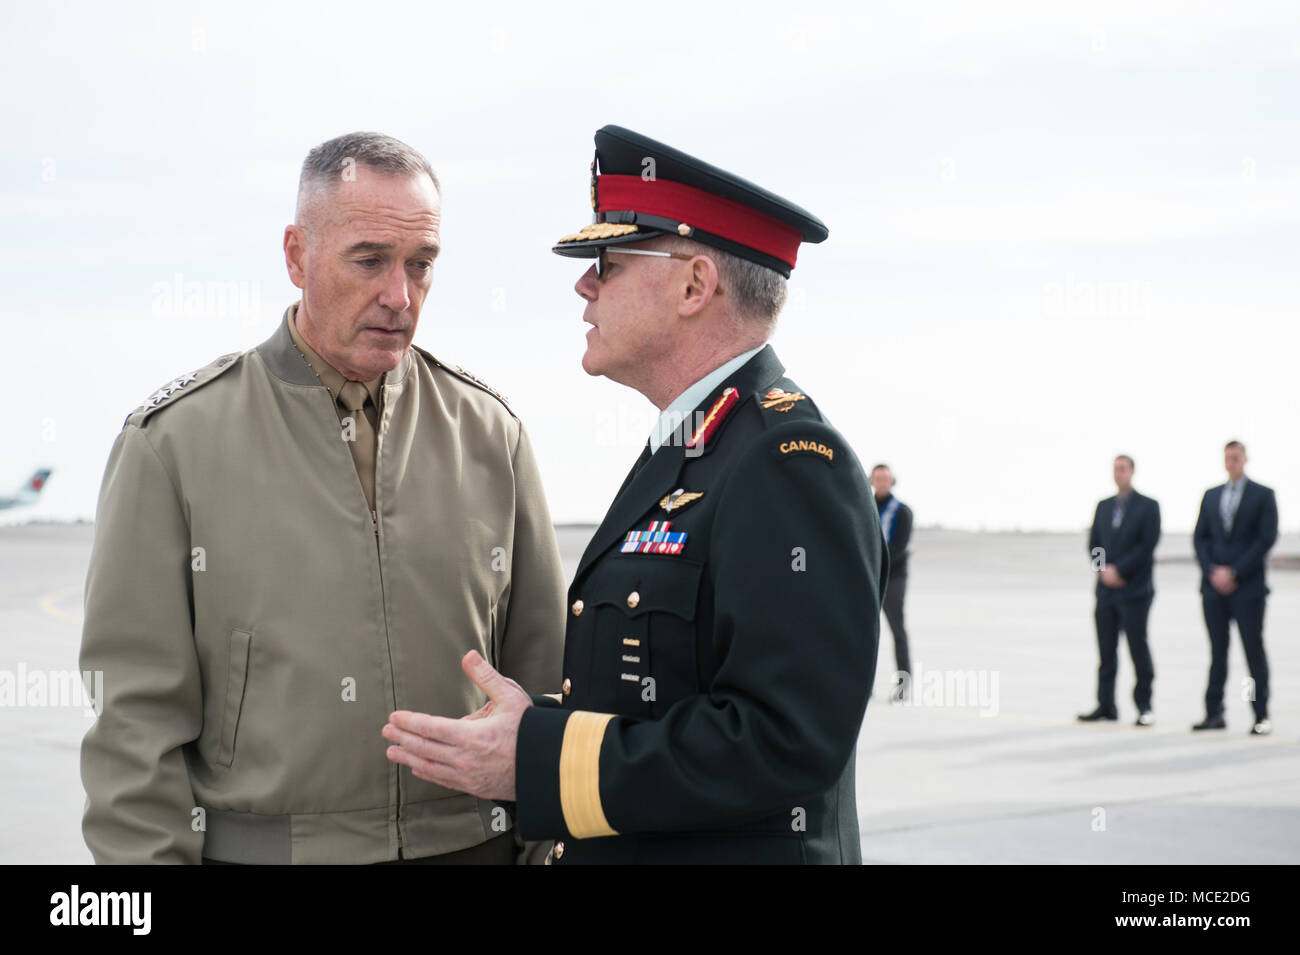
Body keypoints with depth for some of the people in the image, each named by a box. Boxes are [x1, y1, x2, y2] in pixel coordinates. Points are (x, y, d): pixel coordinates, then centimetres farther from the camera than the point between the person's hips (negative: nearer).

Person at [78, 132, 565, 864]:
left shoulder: (490, 433, 3)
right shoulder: (174, 440, -4)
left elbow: (541, 676, 6)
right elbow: (135, 715, -5)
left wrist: (544, 849, 2)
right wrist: (149, 853, -10)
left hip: (472, 840, 2)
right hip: (253, 846, -2)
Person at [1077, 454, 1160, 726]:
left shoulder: (1148, 507, -1)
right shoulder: (1103, 506, 15)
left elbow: (1148, 546, -10)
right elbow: (1094, 543, 13)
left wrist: (1119, 570, -12)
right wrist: (1104, 569, -4)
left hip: (1135, 590, -5)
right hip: (1107, 589, 5)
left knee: (1138, 648, -4)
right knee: (1106, 650, 5)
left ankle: (1144, 706, 2)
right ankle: (1106, 705, 10)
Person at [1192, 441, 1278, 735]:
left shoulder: (1263, 495, 1)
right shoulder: (1211, 496, 14)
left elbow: (1267, 539, -7)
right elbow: (1200, 537, 11)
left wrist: (1234, 573, -11)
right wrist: (1212, 572, -5)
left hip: (1248, 587, -4)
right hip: (1214, 587, 4)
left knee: (1254, 651, -2)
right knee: (1217, 652, 5)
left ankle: (1261, 716, 2)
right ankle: (1214, 714, 8)